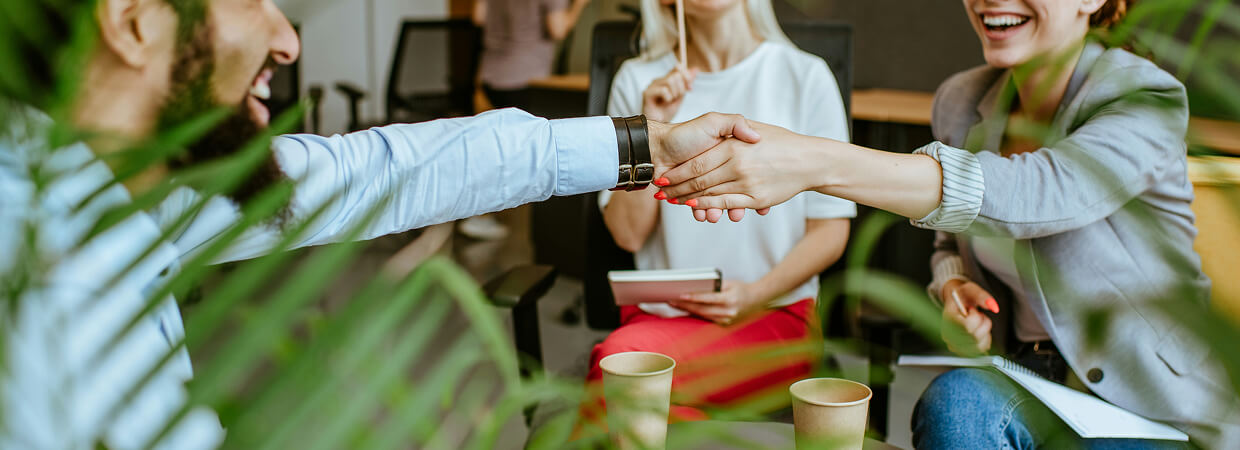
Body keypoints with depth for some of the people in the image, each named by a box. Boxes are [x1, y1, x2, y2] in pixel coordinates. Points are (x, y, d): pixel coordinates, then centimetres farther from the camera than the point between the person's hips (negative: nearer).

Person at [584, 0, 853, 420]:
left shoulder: (805, 75, 2)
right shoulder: (638, 79, 7)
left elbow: (831, 229, 1)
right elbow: (628, 234, 1)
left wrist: (756, 294, -13)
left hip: (775, 312, -2)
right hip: (658, 314, 3)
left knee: (618, 359, -30)